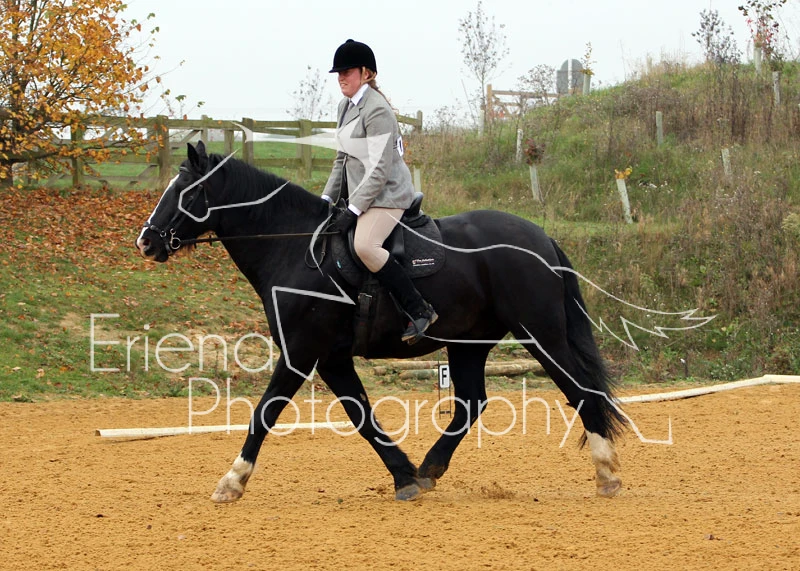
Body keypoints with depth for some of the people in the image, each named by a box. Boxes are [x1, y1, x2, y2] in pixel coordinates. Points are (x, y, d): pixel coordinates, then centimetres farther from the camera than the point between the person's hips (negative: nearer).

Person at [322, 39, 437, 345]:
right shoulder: (346, 105, 12)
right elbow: (343, 158, 20)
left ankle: (420, 311, -26)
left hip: (387, 192, -11)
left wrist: (353, 210, -24)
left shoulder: (377, 110, -19)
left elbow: (379, 169, -22)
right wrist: (328, 198, 12)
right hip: (360, 190, 11)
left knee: (365, 245, -31)